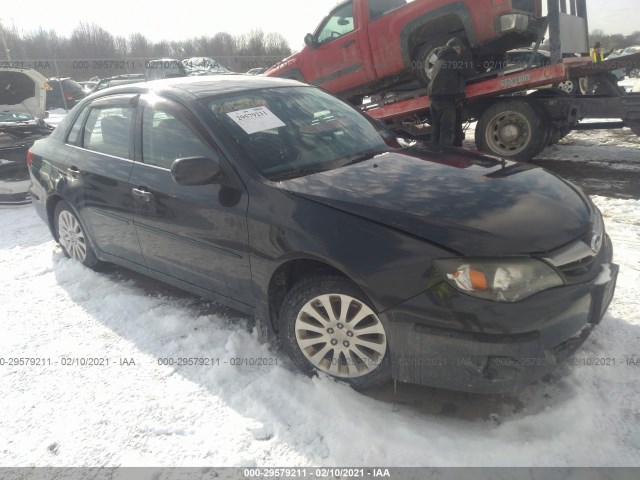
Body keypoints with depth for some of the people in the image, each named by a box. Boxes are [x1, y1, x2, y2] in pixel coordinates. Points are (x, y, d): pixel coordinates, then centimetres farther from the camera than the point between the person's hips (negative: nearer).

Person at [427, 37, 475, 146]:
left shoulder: (439, 60, 25)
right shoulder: (453, 58, 0)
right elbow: (468, 72, 1)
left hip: (434, 97, 8)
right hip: (447, 98, -8)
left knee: (436, 134, 8)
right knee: (447, 135, -13)